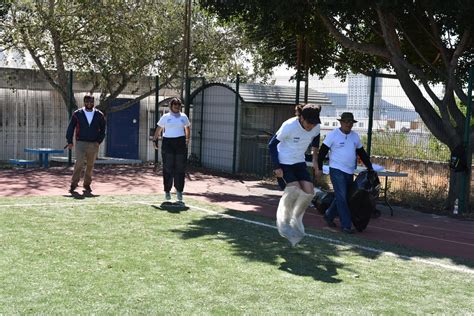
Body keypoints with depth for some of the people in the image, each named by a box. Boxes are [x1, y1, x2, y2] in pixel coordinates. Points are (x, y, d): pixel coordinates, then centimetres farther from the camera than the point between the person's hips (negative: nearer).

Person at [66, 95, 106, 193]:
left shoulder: (99, 115, 6)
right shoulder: (77, 114, 2)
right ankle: (74, 184, -3)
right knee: (79, 164, -13)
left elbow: (102, 130, 11)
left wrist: (99, 141, -1)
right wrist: (70, 141, -1)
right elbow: (71, 128, 5)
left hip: (94, 144, 2)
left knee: (90, 165, 7)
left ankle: (87, 184, 19)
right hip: (80, 143, -2)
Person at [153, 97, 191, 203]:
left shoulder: (184, 117, 11)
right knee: (168, 169, -1)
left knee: (180, 169, 1)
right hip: (167, 143, -2)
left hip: (181, 143, 2)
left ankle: (179, 191, 11)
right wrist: (155, 139, 0)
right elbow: (158, 129, 8)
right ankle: (167, 191, 8)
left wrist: (187, 139, 16)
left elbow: (187, 128, 23)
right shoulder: (165, 117, 5)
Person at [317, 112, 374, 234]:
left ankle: (329, 215, 30)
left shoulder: (355, 136, 11)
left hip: (349, 172, 6)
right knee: (342, 197, -10)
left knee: (342, 197, 11)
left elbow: (362, 153, 18)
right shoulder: (333, 134, -6)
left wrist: (370, 167, 14)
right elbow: (322, 152, -5)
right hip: (337, 170, -6)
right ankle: (346, 225, -7)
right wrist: (319, 168, -9)